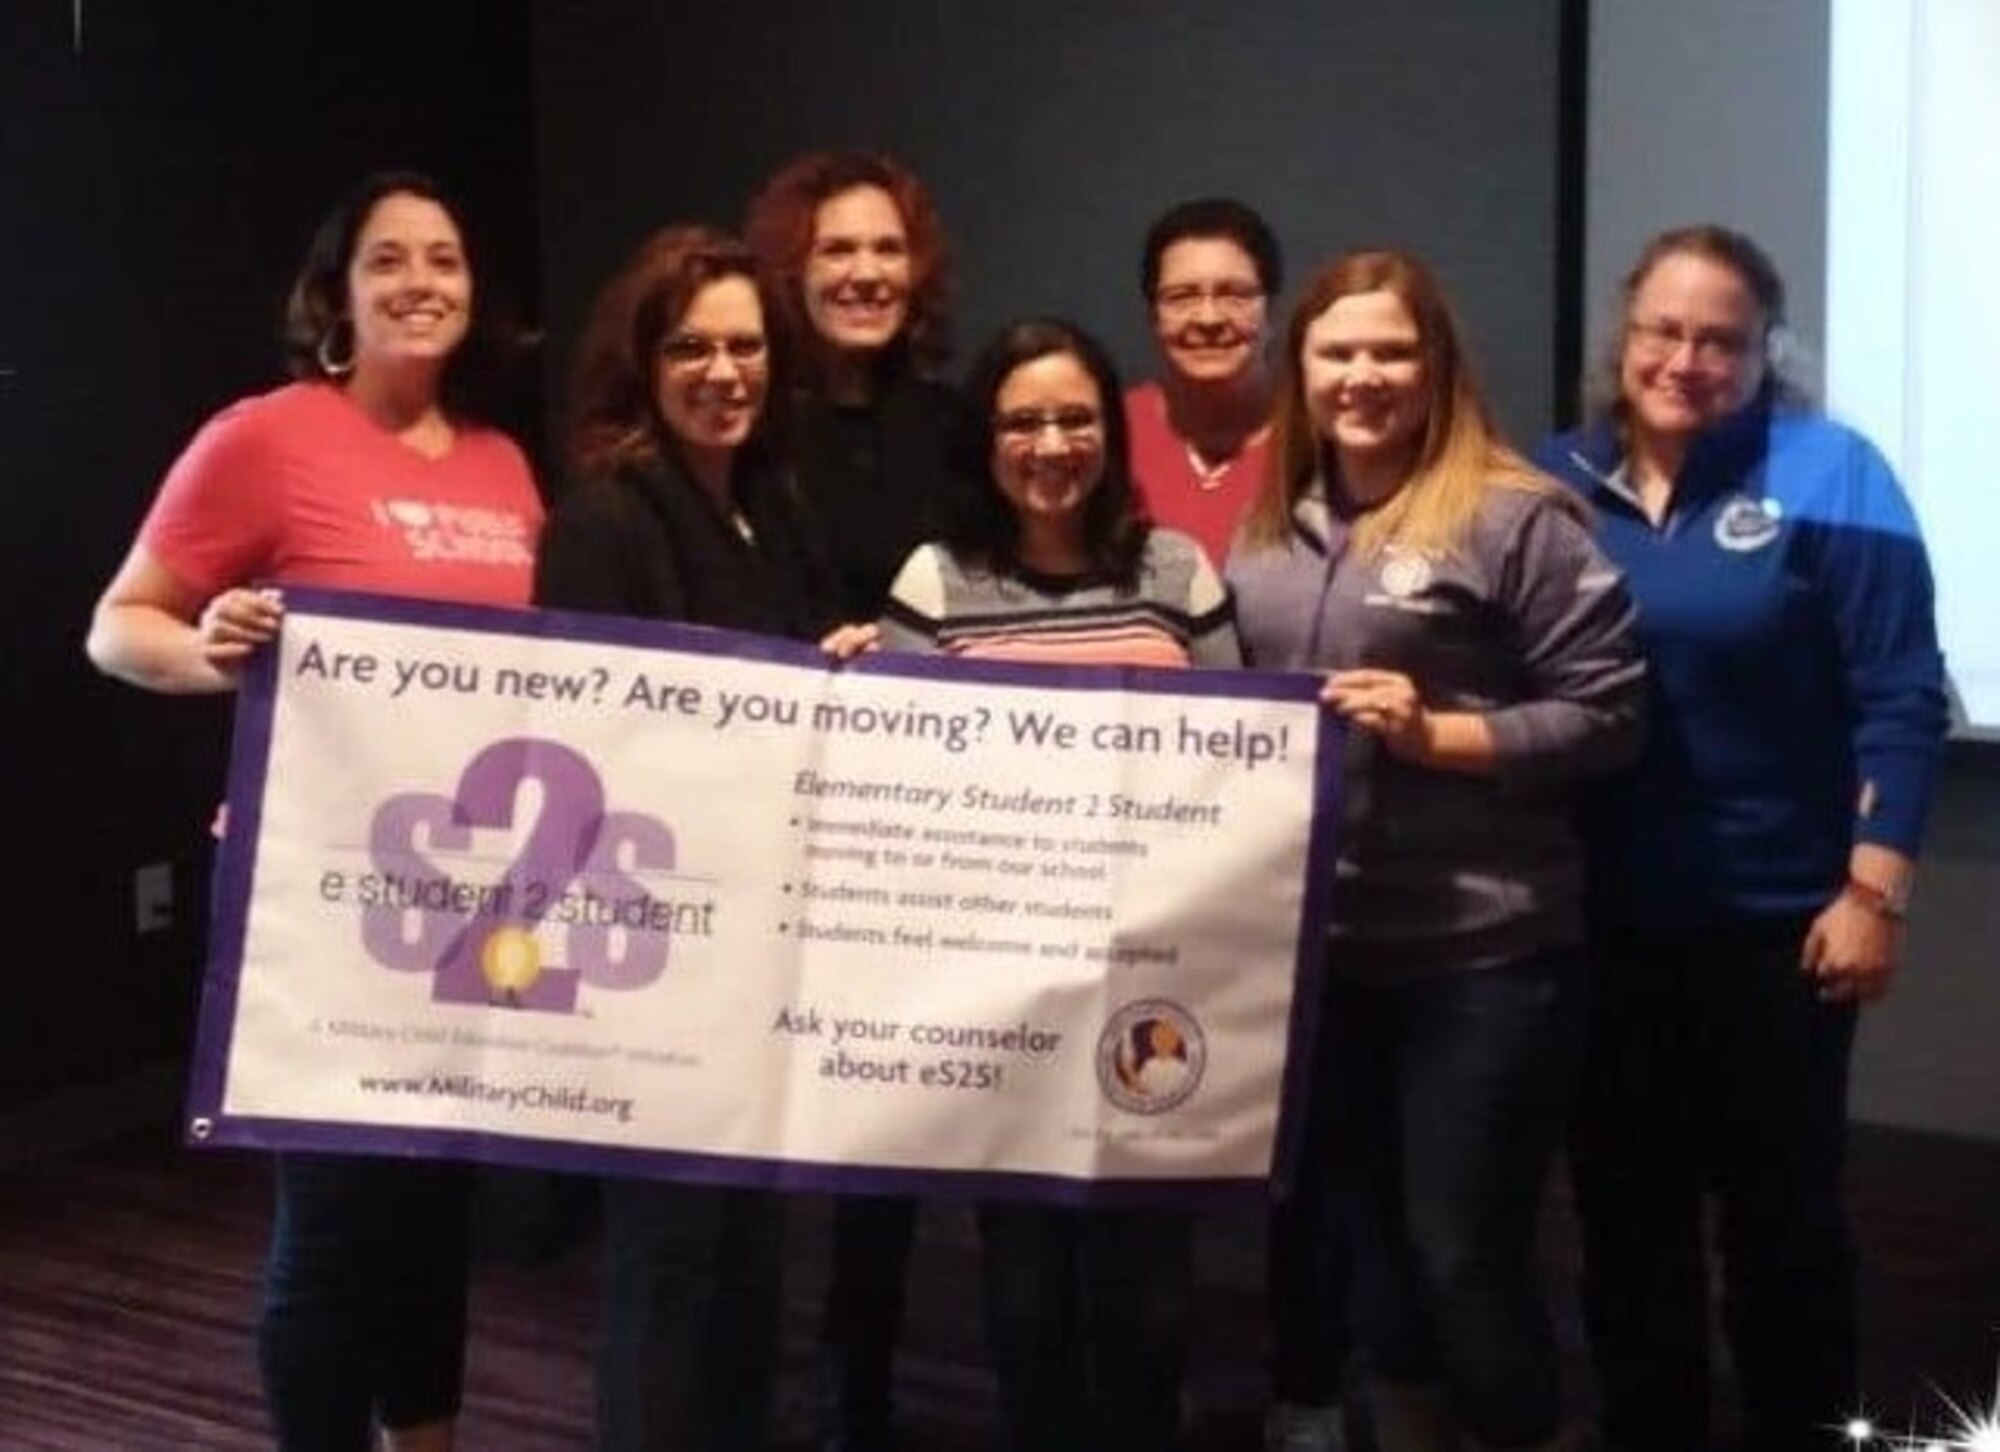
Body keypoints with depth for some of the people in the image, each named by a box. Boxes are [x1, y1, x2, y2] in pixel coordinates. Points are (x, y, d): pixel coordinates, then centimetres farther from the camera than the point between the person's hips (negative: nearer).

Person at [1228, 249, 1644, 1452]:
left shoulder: (1517, 518, -8)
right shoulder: (1270, 529, 11)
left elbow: (1607, 715, -11)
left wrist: (1439, 735, -19)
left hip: (1482, 954, -6)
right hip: (1314, 947, 6)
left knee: (1467, 1255, 2)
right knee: (1358, 1241, 18)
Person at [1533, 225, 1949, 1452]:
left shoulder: (1827, 473, -7)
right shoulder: (1561, 480, 4)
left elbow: (1900, 697, -9)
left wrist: (1873, 892, -14)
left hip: (1774, 919, -3)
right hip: (1603, 917, 4)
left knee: (1782, 1208, 10)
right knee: (1625, 1204, 14)